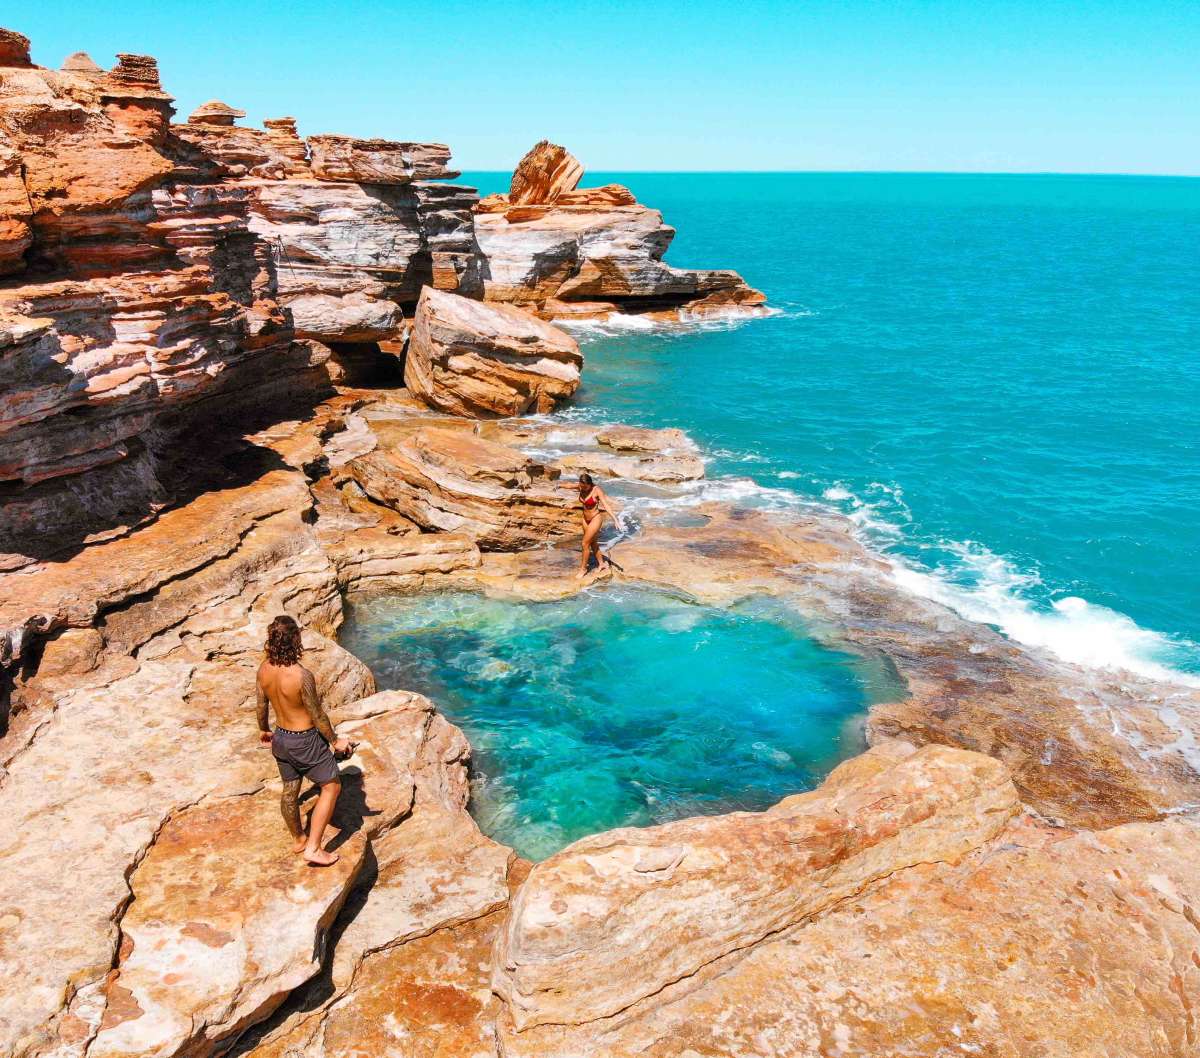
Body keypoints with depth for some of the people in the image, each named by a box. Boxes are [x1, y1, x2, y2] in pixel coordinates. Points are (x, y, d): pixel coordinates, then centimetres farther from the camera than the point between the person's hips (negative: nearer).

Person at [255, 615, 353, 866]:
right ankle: (313, 848, 11)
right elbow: (317, 716, -19)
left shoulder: (264, 669, -10)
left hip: (281, 738, 7)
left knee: (290, 790, 23)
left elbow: (261, 705, 6)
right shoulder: (302, 676, -31)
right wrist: (335, 741, -3)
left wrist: (263, 730, 25)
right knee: (331, 787, 12)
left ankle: (299, 839, 44)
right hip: (305, 741, -7)